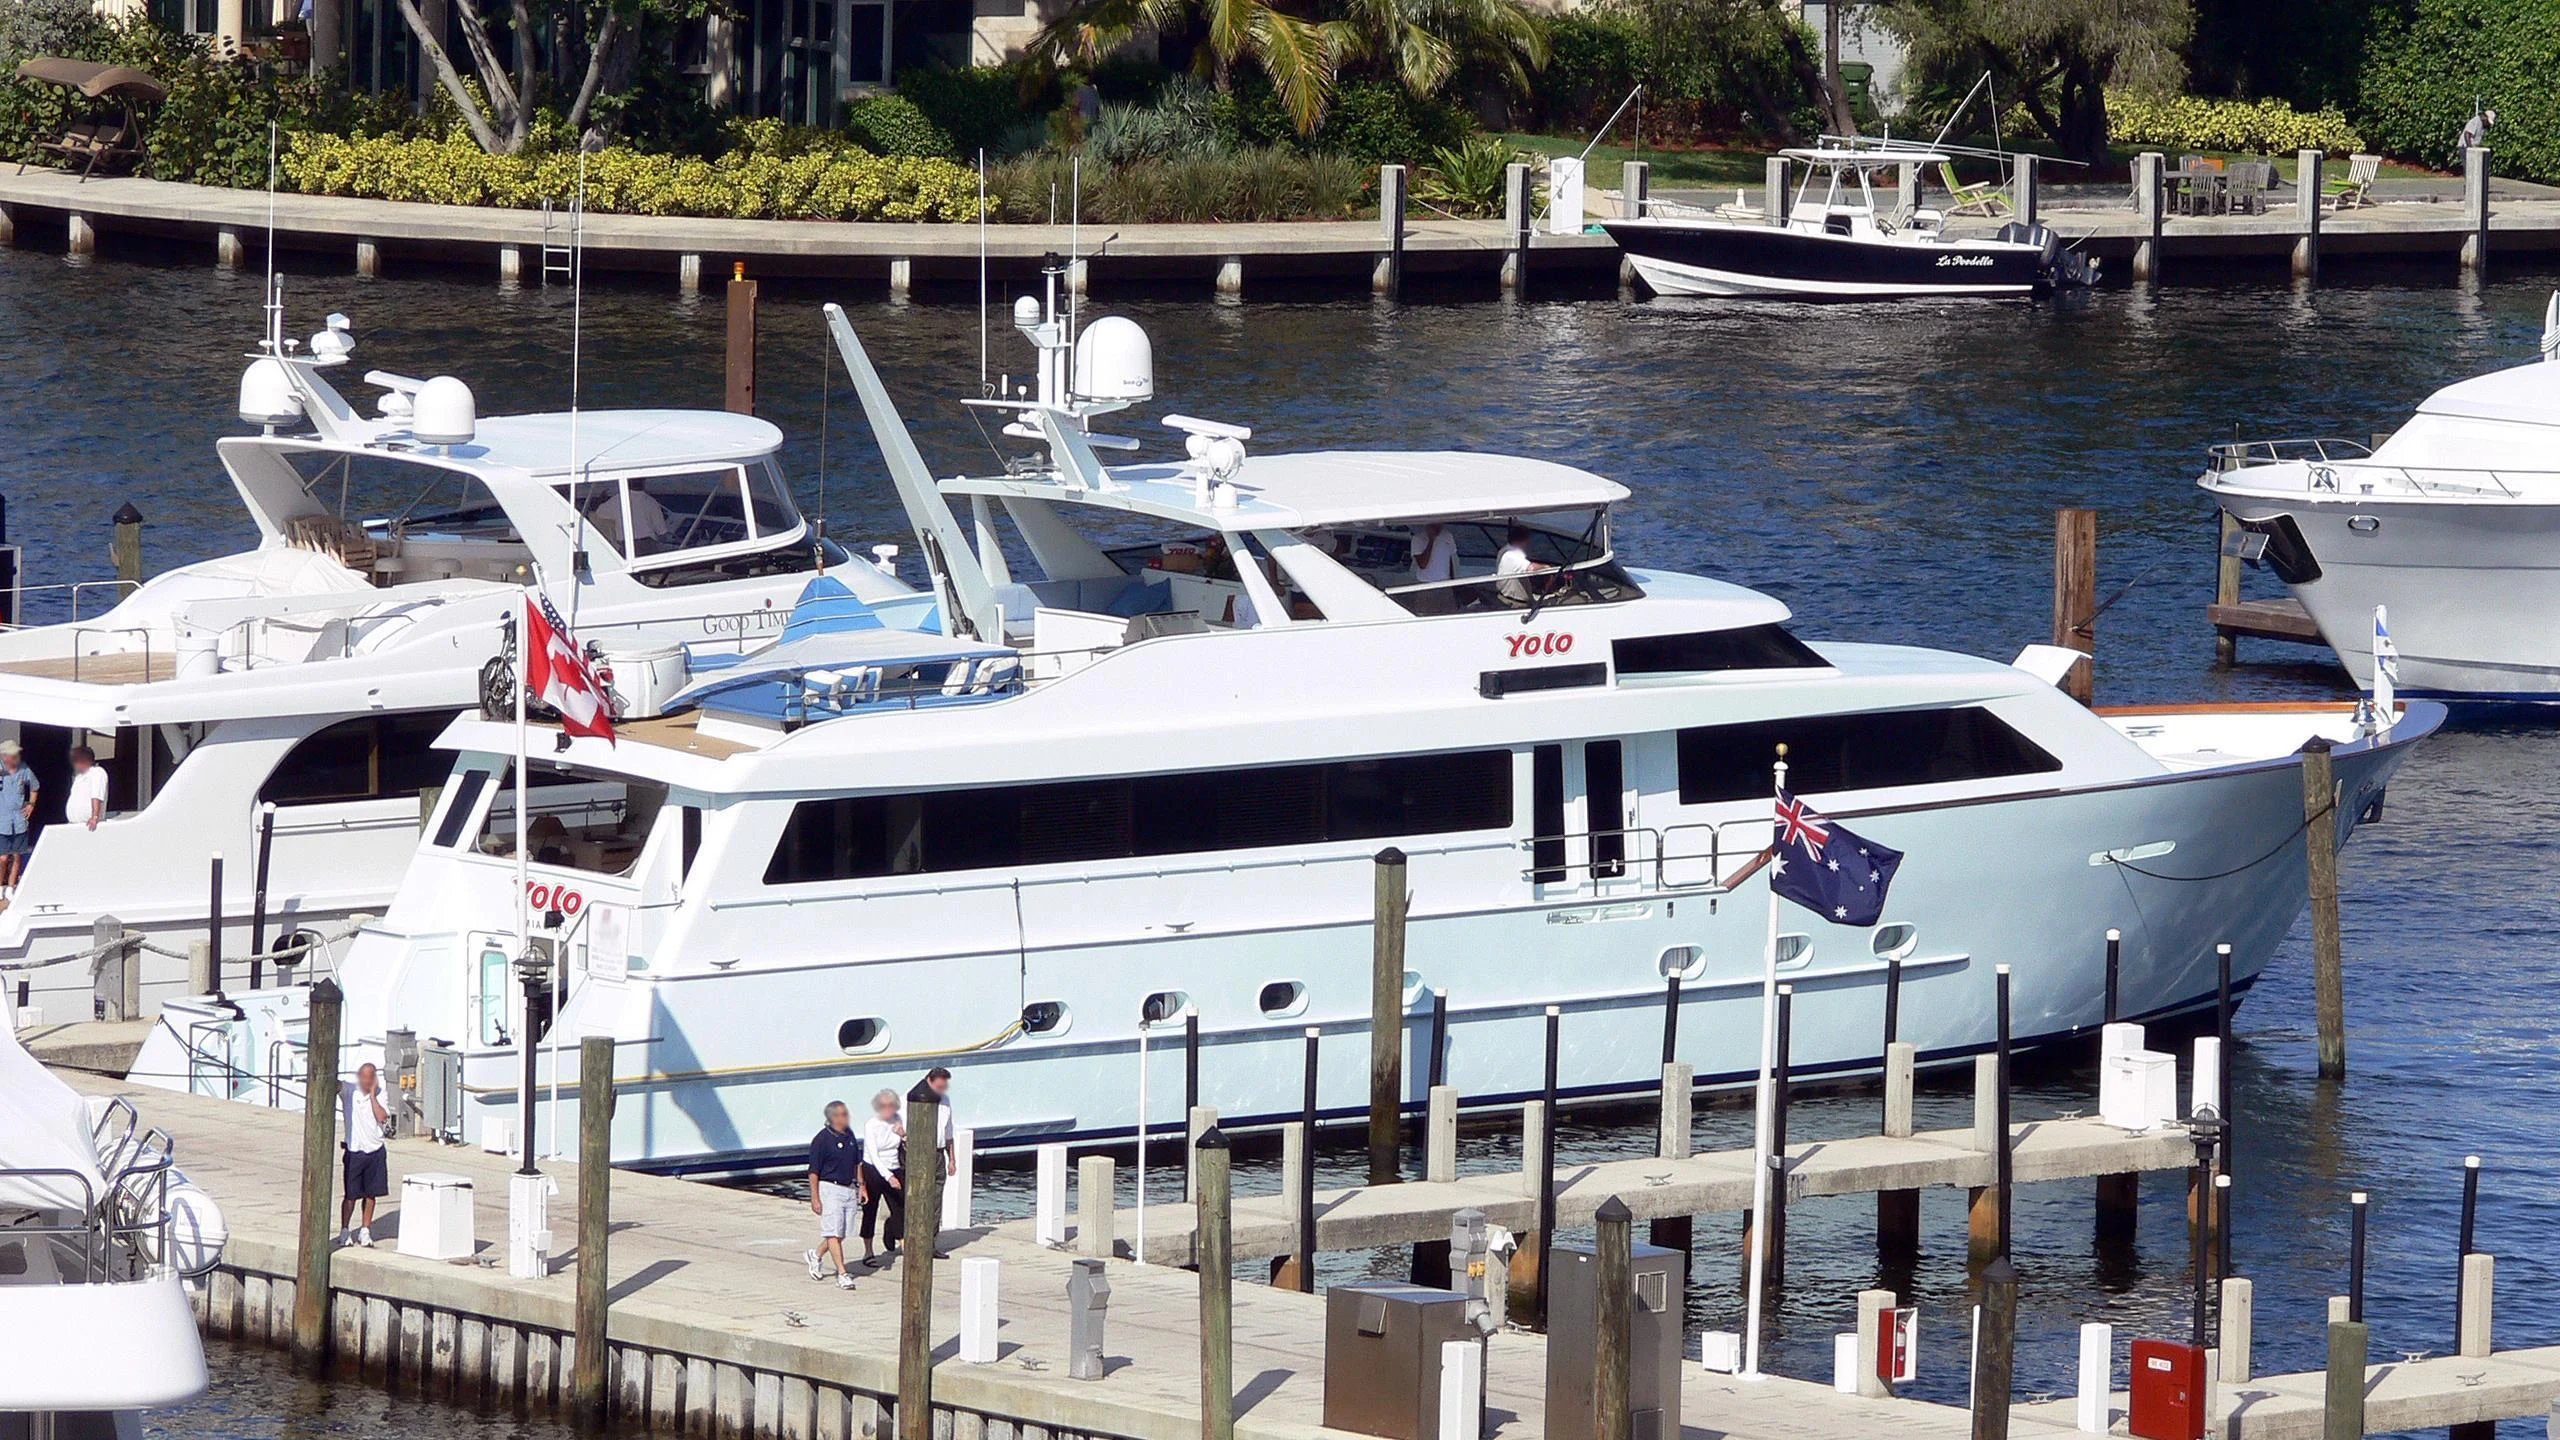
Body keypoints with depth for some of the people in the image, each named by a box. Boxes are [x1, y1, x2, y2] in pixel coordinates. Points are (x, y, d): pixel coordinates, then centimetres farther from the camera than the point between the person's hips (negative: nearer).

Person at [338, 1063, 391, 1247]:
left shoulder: (379, 1095, 2)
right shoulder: (349, 1090, -4)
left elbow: (382, 1118, -11)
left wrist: (372, 1094, -10)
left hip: (375, 1151, 3)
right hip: (354, 1151, -3)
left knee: (371, 1193, 9)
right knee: (351, 1195, 0)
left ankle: (365, 1231, 19)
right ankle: (344, 1231, 11)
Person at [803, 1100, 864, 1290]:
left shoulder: (850, 1135, 9)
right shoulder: (822, 1139, -13)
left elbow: (857, 1163, 21)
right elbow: (813, 1171, -12)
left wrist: (861, 1185, 17)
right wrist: (814, 1199, -14)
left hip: (849, 1189, 7)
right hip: (830, 1188, -7)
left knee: (840, 1233, 11)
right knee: (833, 1233, -8)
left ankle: (817, 1255, 35)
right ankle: (842, 1274, -10)